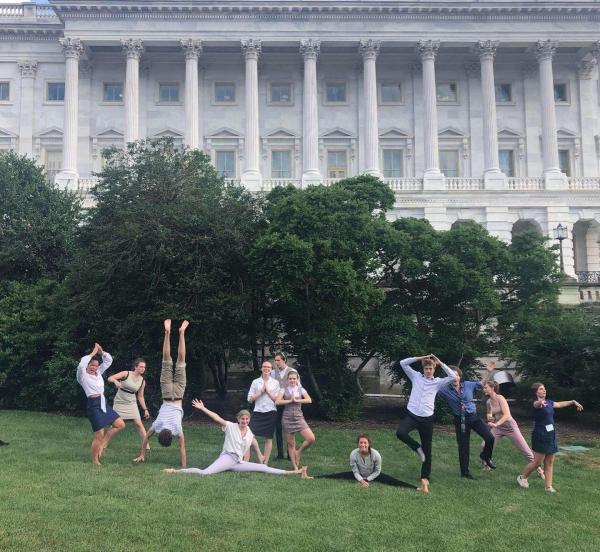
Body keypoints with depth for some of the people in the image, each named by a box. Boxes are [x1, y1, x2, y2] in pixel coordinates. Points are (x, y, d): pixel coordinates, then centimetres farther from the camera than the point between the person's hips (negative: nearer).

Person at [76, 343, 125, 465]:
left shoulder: (98, 372, 13)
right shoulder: (82, 376, -6)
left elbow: (109, 360, 15)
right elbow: (81, 365, -27)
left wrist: (101, 351, -1)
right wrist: (93, 353, -19)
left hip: (103, 403, 8)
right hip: (94, 405, -8)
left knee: (120, 424, 5)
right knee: (99, 436, -5)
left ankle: (102, 442, 15)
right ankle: (95, 461, 9)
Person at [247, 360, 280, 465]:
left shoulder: (275, 383, 7)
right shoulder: (255, 382, 7)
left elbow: (277, 399, 2)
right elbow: (250, 399, 3)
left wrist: (268, 391, -7)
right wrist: (261, 392, -7)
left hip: (271, 412, 0)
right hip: (258, 412, 0)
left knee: (268, 438, 4)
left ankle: (265, 462, 12)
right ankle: (245, 461, -9)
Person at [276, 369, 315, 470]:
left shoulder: (301, 390, 7)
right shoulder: (284, 390, 4)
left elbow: (309, 400, -8)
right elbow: (278, 402, -11)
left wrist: (297, 400, -13)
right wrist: (290, 400, -13)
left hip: (299, 417, 1)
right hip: (287, 417, -1)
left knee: (311, 438, -14)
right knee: (290, 444, 3)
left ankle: (299, 452, 12)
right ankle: (295, 467, 13)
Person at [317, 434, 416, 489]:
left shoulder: (376, 454, -30)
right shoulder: (353, 454, -27)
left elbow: (377, 471, -15)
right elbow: (355, 471, -16)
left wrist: (367, 480, -20)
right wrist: (362, 481, -30)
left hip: (373, 476, -2)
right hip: (359, 475, 2)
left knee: (390, 480, -21)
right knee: (340, 475, -10)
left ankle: (415, 488, -28)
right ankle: (316, 478, -2)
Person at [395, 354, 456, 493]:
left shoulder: (438, 382, 8)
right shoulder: (416, 376, 9)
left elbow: (453, 377, -5)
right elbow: (403, 363, 3)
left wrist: (440, 363, -2)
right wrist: (420, 358, 0)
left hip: (427, 418, 0)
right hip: (412, 415, 0)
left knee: (427, 451, 5)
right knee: (400, 432, -29)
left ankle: (425, 479, 14)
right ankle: (417, 447, 0)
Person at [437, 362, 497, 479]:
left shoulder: (468, 385, 1)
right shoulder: (445, 389, -6)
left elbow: (483, 384, 11)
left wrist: (489, 372, 1)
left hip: (474, 417, 2)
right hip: (460, 420, -2)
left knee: (490, 438, -10)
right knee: (463, 446, 5)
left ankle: (485, 456, 22)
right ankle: (464, 472, 22)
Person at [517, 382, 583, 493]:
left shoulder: (549, 402, 10)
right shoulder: (537, 403, -14)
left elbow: (560, 404, 29)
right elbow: (536, 404, -40)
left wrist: (573, 402, 33)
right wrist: (540, 402, -64)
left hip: (551, 435, 8)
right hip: (540, 436, -8)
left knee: (549, 463, 7)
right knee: (537, 462, -3)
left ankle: (549, 486, 12)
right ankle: (522, 478, 17)